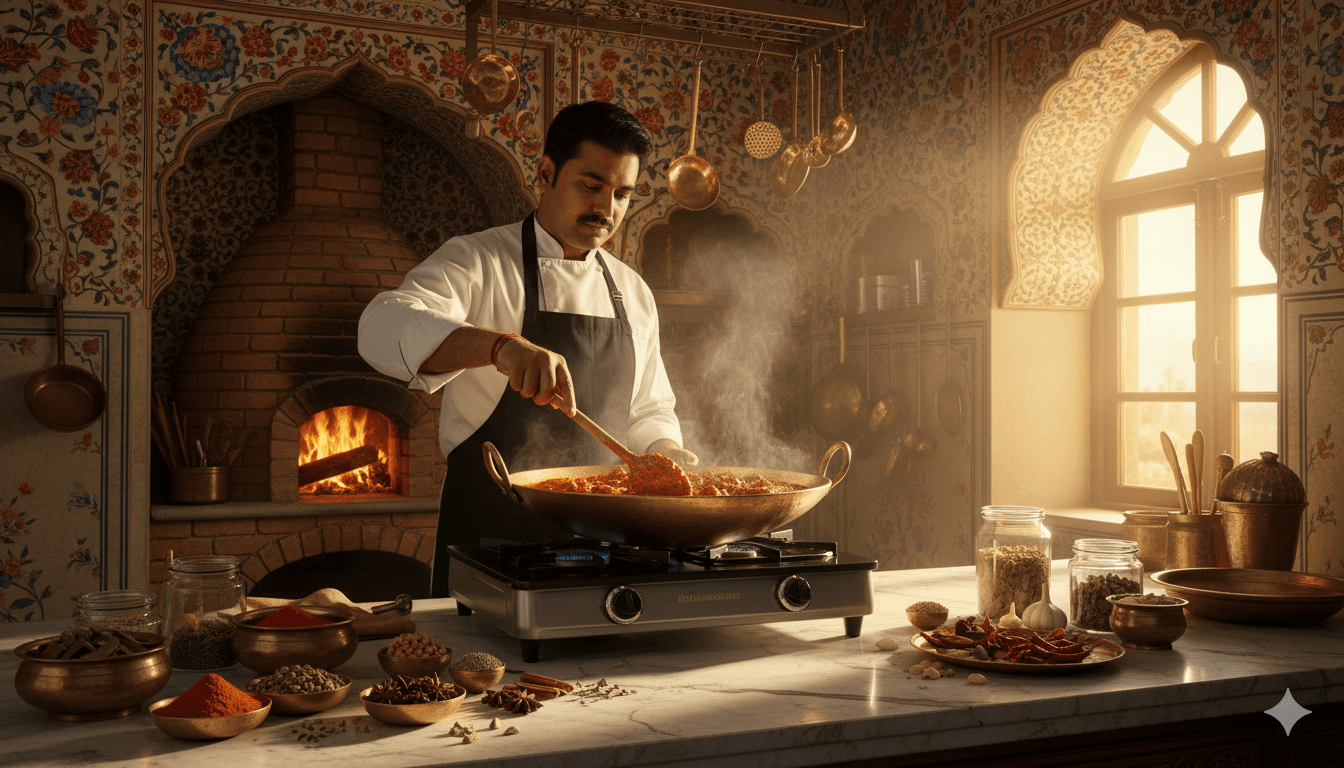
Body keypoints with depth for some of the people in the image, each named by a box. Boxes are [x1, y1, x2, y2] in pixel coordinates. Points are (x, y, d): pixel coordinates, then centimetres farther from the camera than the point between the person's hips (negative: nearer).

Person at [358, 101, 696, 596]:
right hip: (491, 529, -4)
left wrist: (664, 454, -2)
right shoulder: (477, 262, -5)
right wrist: (500, 345, -40)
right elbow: (385, 328, -24)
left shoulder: (633, 294, 13)